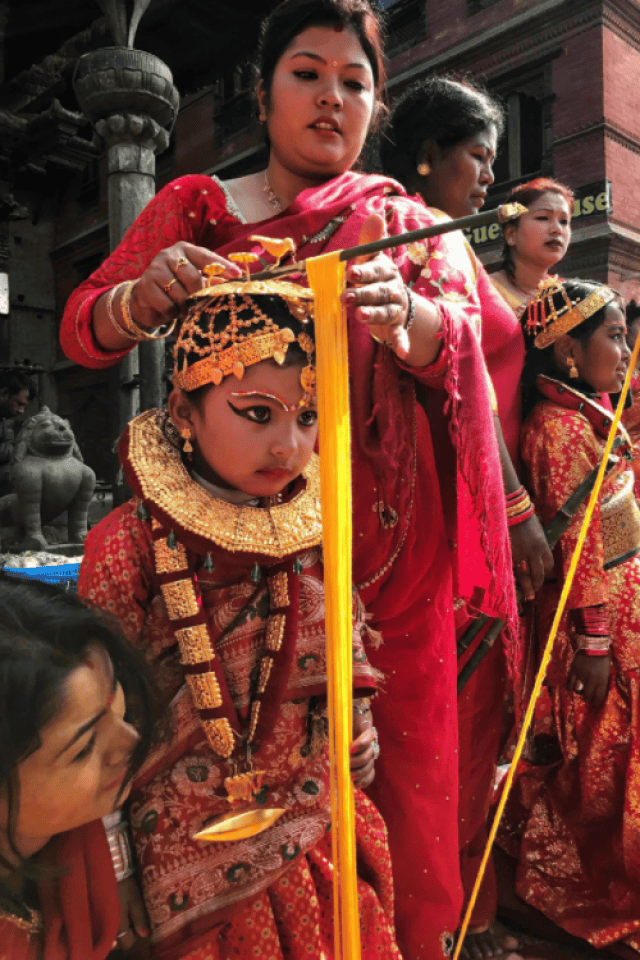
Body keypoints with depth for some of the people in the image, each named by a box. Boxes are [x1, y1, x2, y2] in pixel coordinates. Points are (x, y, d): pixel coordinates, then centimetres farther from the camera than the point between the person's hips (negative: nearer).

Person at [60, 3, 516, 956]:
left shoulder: (405, 222, 14)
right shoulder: (193, 205, 11)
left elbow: (458, 336, -6)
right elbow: (81, 330, 4)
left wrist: (401, 314, -29)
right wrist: (148, 295, -18)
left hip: (383, 532, 1)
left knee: (391, 756, 2)